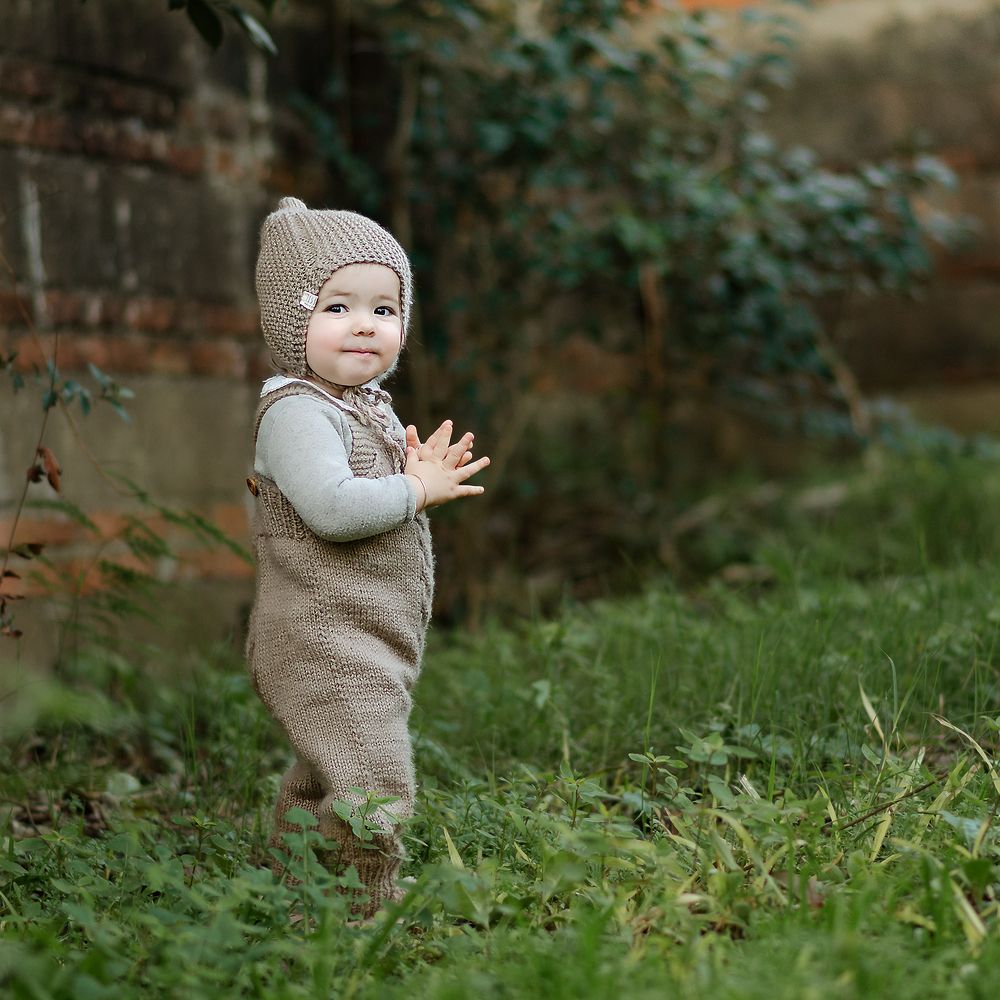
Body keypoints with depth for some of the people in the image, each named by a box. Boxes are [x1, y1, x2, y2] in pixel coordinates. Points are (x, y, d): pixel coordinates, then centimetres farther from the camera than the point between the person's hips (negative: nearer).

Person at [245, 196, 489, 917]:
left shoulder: (371, 410, 15)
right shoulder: (296, 411, -17)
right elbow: (333, 509, -30)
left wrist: (421, 474, 3)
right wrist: (416, 490, -17)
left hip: (365, 646, 11)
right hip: (324, 645, -11)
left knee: (321, 780, 23)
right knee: (373, 791, -15)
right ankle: (368, 907, -3)